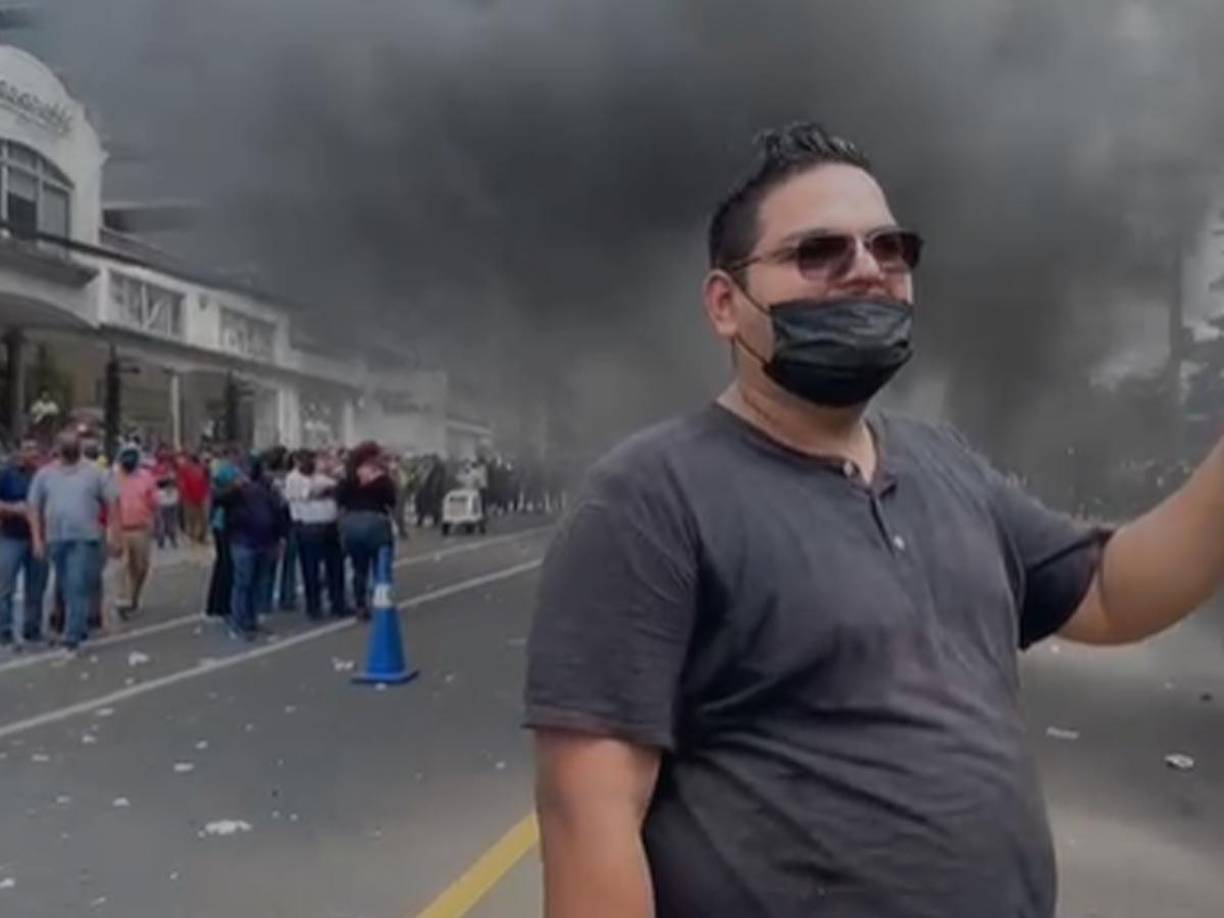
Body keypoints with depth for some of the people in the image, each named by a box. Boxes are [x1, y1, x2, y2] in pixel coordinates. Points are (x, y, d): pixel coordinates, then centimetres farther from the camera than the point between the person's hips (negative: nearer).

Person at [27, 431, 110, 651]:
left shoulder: (94, 473, 3)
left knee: (77, 587, -11)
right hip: (56, 539, 3)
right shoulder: (45, 474, 8)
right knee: (67, 589, 13)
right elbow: (34, 507, 8)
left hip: (85, 538, -3)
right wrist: (37, 538, 0)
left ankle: (72, 635, -11)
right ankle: (81, 627, 28)